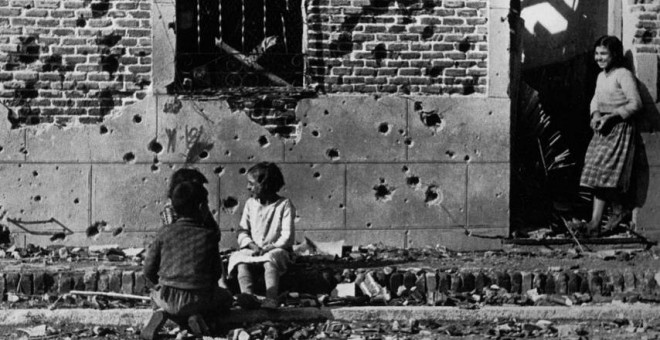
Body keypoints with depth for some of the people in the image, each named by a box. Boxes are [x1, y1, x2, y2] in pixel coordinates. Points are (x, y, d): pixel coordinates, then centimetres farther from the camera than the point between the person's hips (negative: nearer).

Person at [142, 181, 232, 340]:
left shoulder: (165, 232, 1)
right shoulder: (209, 236, -2)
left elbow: (149, 270, 2)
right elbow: (216, 273, 5)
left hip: (167, 299, 1)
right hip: (198, 300, -1)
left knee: (156, 293, 37)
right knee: (225, 298, 29)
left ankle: (164, 314, 1)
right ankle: (200, 317, -2)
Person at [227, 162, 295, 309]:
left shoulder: (284, 205, -2)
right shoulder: (250, 204, 12)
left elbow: (287, 236, -8)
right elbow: (242, 231, 9)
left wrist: (268, 248, -19)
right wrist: (252, 245, -11)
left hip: (276, 249, -4)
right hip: (252, 250, 4)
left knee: (269, 261, -37)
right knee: (241, 262, -27)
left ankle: (271, 299, -47)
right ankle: (247, 296, -44)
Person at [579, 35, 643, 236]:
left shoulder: (623, 75, -12)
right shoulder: (601, 76, 14)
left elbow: (635, 103, -16)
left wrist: (611, 116, -19)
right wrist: (595, 114, -1)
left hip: (620, 129, -8)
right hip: (603, 129, 8)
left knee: (605, 172, -10)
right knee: (600, 175, 4)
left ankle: (618, 210, 7)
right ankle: (595, 222, 6)